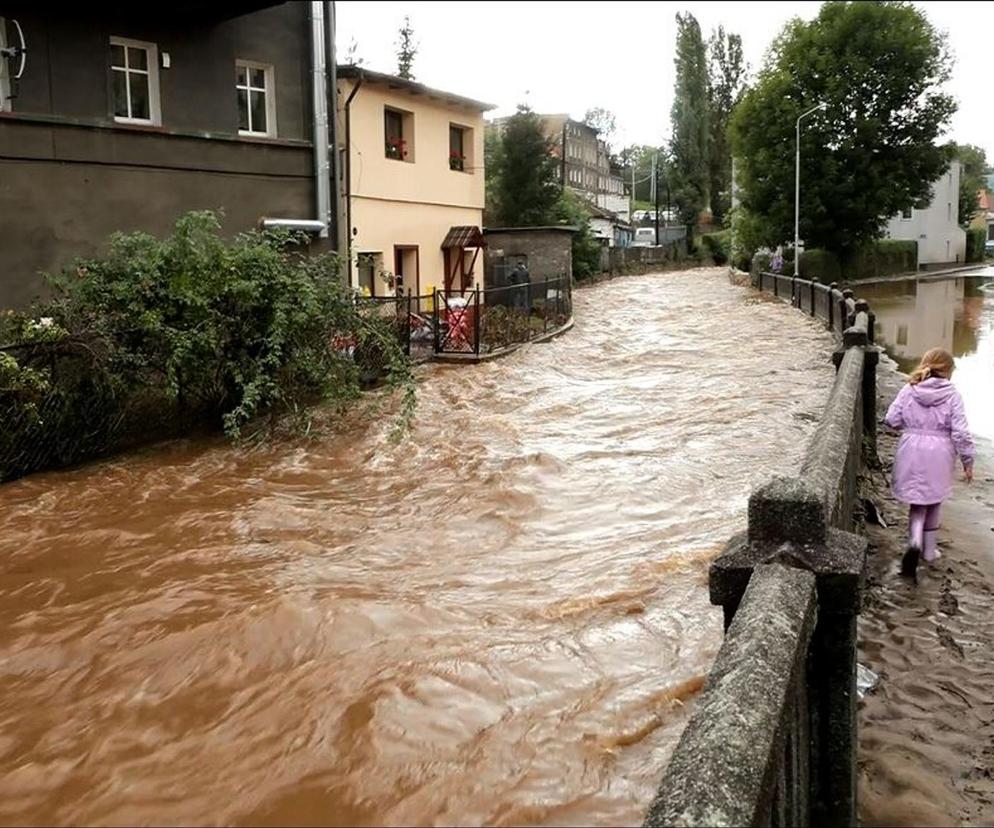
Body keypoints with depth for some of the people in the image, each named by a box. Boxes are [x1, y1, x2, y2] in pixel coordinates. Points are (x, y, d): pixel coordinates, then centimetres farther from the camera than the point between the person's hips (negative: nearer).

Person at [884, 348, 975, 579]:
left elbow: (891, 420, -4)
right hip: (939, 454, -1)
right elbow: (960, 432, -11)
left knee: (917, 502, 12)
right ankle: (929, 549, 29)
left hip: (911, 452, 1)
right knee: (933, 502, 18)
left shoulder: (909, 391, -5)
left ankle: (915, 542, -13)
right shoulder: (951, 395, -11)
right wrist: (968, 461, -1)